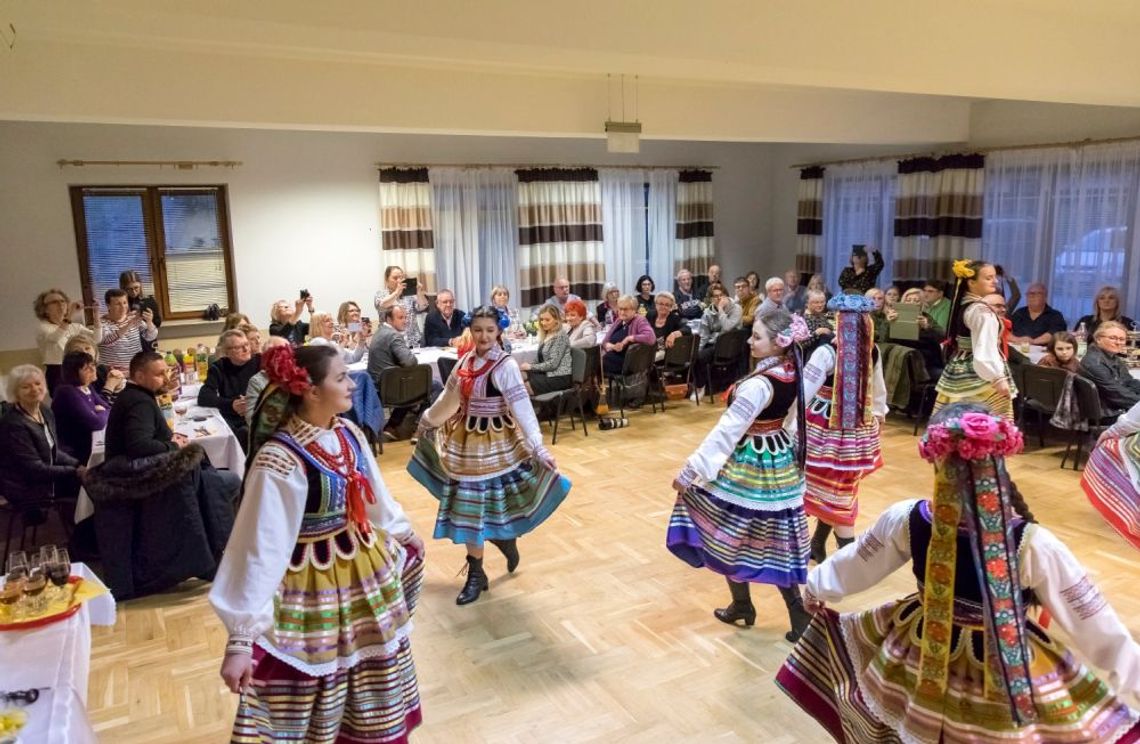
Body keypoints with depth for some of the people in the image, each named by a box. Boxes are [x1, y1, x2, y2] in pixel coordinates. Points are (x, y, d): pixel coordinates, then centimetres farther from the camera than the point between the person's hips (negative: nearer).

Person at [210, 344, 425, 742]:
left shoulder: (348, 433, -5)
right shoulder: (279, 461, -27)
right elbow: (260, 550, -26)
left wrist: (404, 533, 27)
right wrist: (241, 638, -26)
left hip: (368, 572, 7)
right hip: (313, 588, -6)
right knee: (309, 705, 13)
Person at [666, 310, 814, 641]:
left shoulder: (758, 384, -27)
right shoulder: (792, 374, -4)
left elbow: (726, 431, -27)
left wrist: (689, 471, -23)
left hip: (748, 466, -8)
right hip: (780, 462, 8)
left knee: (731, 537, 13)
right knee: (777, 542, 15)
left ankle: (742, 607, 31)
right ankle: (801, 618, 17)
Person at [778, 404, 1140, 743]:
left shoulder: (907, 520, -18)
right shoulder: (1033, 545, -26)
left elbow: (855, 563, 0)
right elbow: (1096, 626, -16)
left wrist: (816, 587, 19)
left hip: (920, 662, 3)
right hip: (1010, 681, -2)